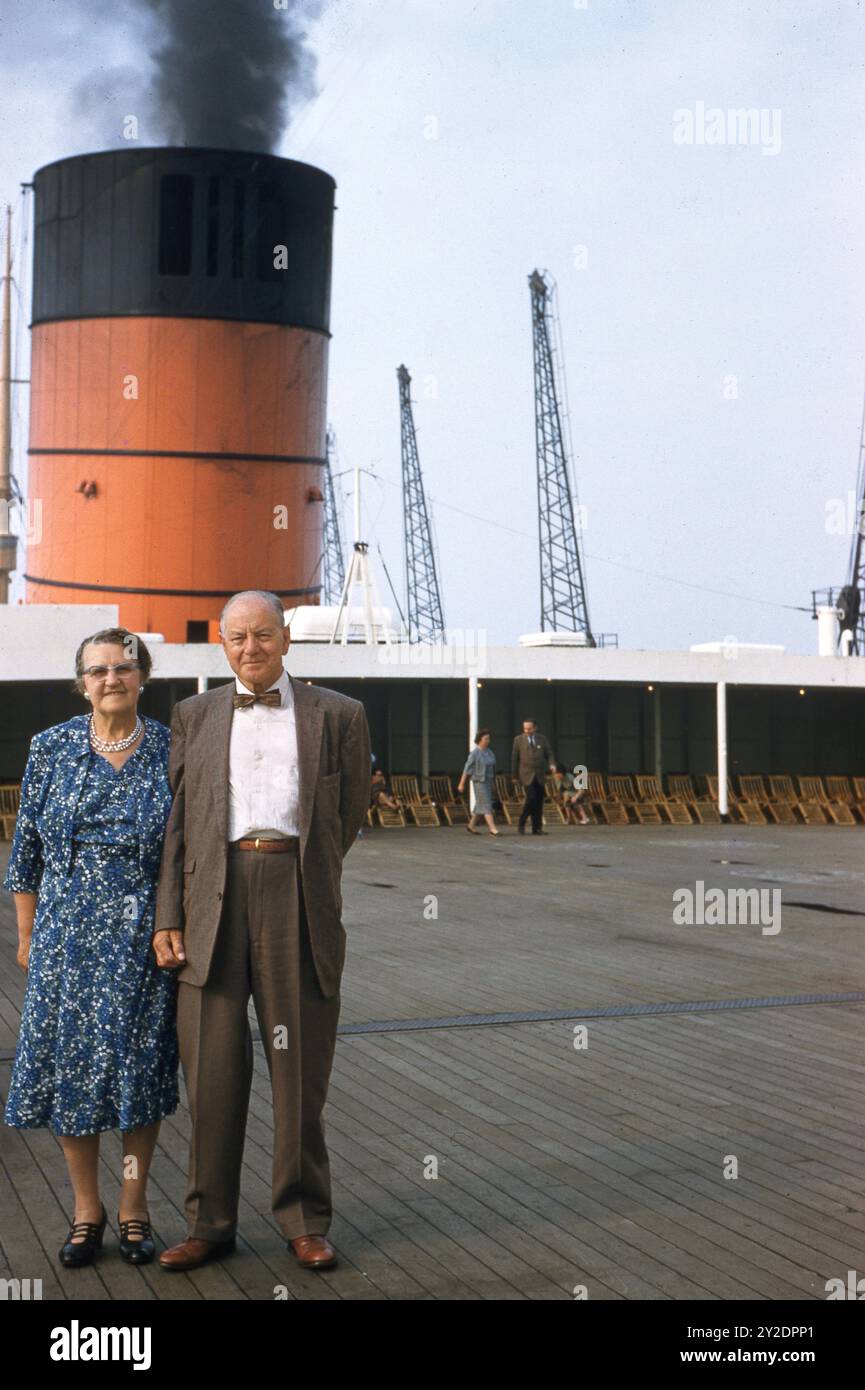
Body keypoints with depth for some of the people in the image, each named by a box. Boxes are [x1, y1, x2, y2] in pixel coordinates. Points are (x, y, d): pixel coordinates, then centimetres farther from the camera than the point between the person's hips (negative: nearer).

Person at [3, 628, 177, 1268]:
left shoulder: (170, 751, -1)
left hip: (145, 937, -1)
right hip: (69, 934, 1)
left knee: (142, 1066, 4)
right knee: (70, 1065, 3)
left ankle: (134, 1208, 19)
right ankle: (87, 1209, 18)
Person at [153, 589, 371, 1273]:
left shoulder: (337, 715, 9)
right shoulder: (194, 715, 14)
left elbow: (349, 818, 13)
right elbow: (176, 821, 9)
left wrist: (296, 870, 11)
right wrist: (167, 916, 2)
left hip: (298, 897, -1)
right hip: (212, 899, 1)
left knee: (301, 1068, 4)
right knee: (213, 1068, 3)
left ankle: (305, 1221, 17)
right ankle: (210, 1223, 15)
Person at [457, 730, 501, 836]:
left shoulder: (489, 752, 9)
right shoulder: (474, 753, -12)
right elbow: (467, 768, -10)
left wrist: (493, 782, 15)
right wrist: (461, 784, -9)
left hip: (488, 781, 7)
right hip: (479, 782, -7)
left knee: (480, 805, 13)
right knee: (486, 804, -11)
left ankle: (471, 826, 25)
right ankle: (492, 829, -14)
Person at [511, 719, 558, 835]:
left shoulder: (541, 739, 7)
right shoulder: (518, 740, 0)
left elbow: (549, 754, 9)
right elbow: (514, 758, 3)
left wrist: (552, 764, -12)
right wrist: (515, 776, 2)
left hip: (539, 776, 3)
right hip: (527, 775, -3)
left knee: (539, 802, 2)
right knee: (531, 798, -16)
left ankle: (537, 828, 9)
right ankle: (521, 824, -1)